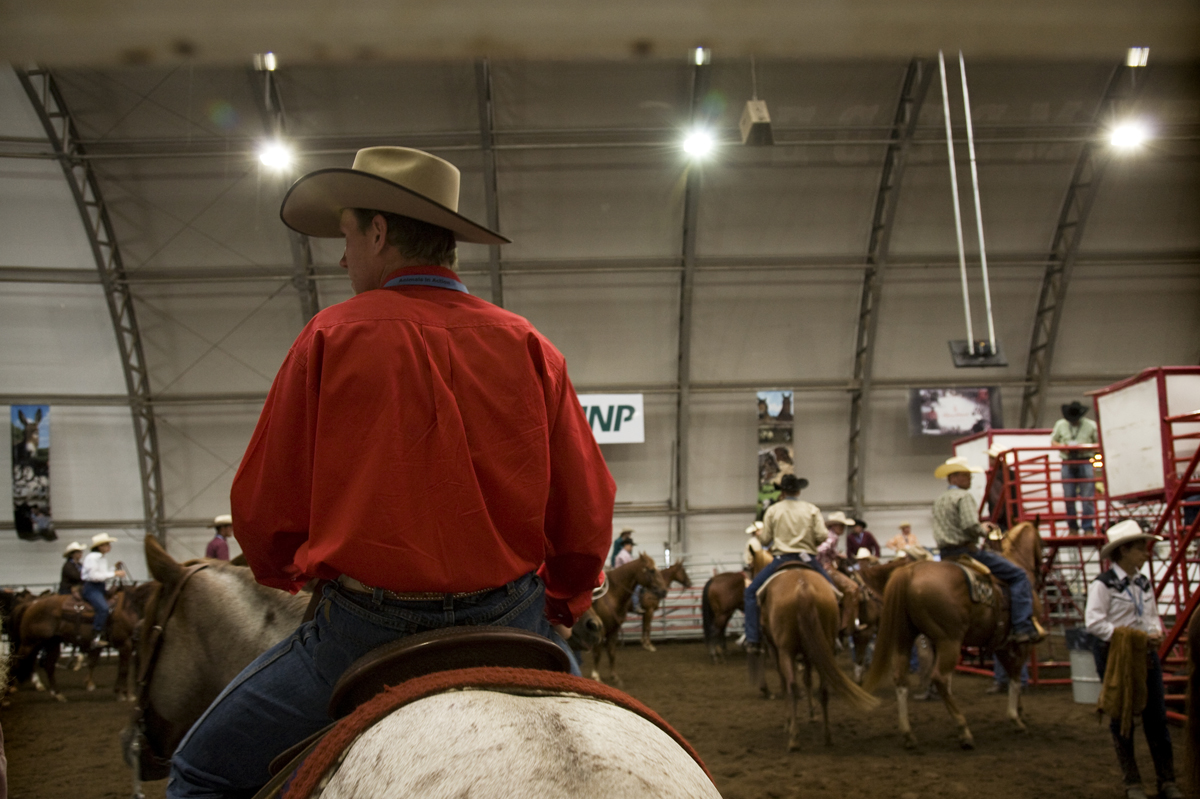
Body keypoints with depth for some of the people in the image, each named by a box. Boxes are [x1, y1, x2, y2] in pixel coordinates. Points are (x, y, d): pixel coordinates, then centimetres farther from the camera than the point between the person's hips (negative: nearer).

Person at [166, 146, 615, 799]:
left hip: (365, 626, -3)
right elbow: (588, 510, 3)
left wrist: (284, 576, 22)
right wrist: (559, 609, 21)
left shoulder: (332, 337, -4)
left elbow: (264, 507, -1)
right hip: (514, 620, 4)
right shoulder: (529, 346, 3)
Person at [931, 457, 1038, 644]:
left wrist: (981, 527, 21)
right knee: (1018, 575, -8)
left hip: (946, 556, 9)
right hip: (966, 550, -9)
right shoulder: (963, 496, -9)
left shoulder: (939, 502, 19)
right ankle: (1023, 628, -16)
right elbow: (970, 525, -23)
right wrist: (983, 530, -2)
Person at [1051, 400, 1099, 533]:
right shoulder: (1060, 425, 10)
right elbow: (1053, 441, 14)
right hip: (1067, 463, 2)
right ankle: (1072, 527, 11)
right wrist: (1063, 447, -7)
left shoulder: (1090, 425, 4)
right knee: (1069, 497, 2)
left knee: (1087, 496, -6)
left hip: (1085, 462, -2)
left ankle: (1088, 527, -2)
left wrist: (1085, 447, -13)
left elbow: (1099, 443, 5)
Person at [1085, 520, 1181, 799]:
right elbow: (1094, 622, -18)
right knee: (1122, 719, 4)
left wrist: (1156, 633, -4)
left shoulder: (1143, 583, 10)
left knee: (1157, 717, 6)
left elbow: (1152, 616, 18)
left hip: (1146, 655, 6)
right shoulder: (1103, 584, -12)